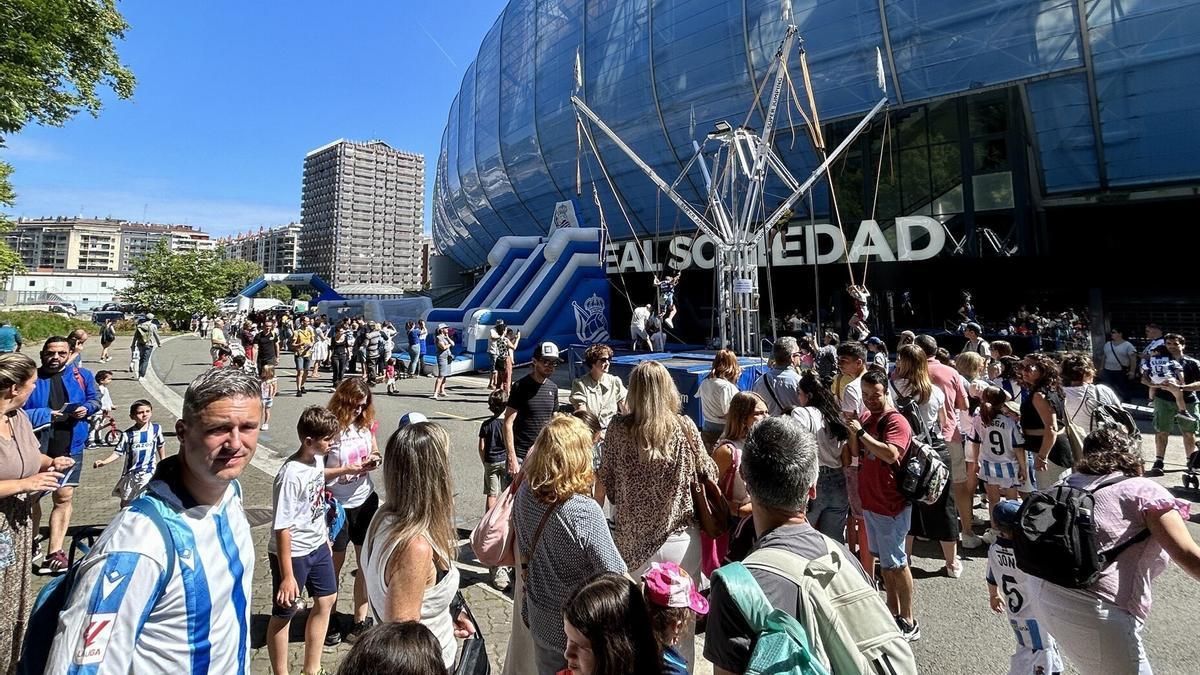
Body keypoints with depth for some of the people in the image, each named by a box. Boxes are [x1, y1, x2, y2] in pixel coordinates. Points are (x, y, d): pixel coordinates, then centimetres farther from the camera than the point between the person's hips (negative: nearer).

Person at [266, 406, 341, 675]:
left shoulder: (317, 458, -5)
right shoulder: (291, 475, -28)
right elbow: (282, 529, -24)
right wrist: (287, 576, -20)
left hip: (317, 545, 9)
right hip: (292, 553, -8)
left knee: (326, 600, 19)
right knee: (283, 614, 11)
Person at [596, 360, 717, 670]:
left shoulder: (618, 427, -8)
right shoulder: (684, 427, -10)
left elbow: (603, 482, 0)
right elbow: (708, 475, 0)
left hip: (632, 542, 1)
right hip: (680, 540, -1)